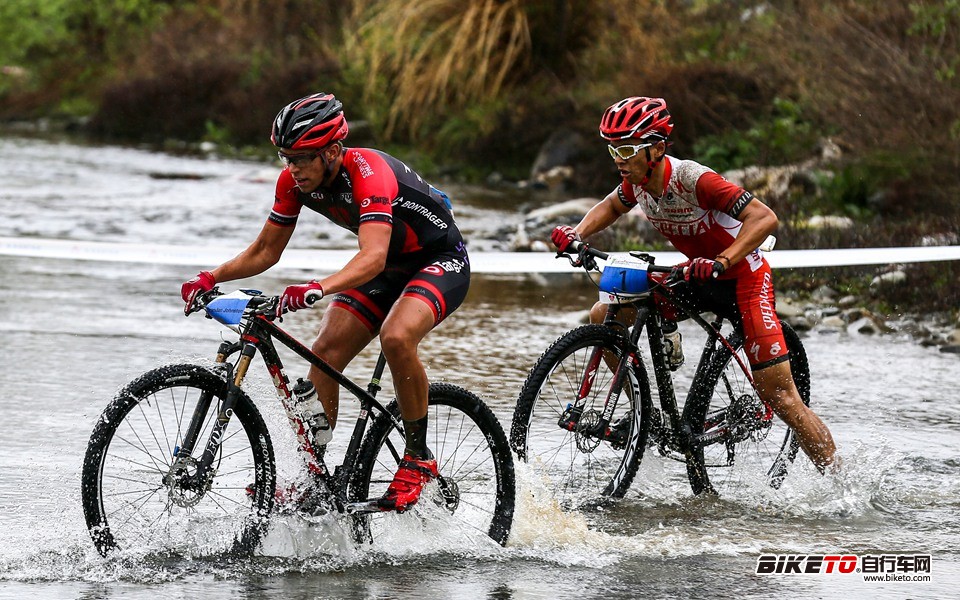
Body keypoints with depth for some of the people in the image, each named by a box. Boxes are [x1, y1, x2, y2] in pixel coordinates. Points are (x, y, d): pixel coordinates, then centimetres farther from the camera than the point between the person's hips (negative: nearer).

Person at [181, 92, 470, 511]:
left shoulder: (368, 173, -33)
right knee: (325, 353, -11)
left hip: (441, 261, -7)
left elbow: (373, 257, -46)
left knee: (396, 337, -34)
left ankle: (419, 459, -17)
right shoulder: (294, 181, -12)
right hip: (388, 269, 7)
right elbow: (265, 251, -2)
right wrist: (212, 277, -19)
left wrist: (318, 288, -62)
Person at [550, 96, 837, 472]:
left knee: (781, 398, -13)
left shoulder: (693, 180, -30)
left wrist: (720, 262, -46)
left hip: (743, 278, -7)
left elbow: (765, 218, -35)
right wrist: (577, 233, -3)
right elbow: (611, 206, 16)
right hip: (697, 278, 7)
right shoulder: (638, 183, -9)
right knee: (603, 316, -3)